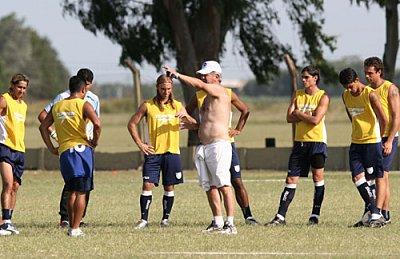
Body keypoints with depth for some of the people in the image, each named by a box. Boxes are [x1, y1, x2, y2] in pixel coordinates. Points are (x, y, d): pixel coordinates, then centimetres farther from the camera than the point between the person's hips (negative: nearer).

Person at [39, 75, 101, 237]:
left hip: (63, 152, 5)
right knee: (81, 192, -1)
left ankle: (71, 226, 15)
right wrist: (95, 142, -3)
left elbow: (43, 126, 15)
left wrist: (51, 148, 15)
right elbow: (96, 124, -18)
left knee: (72, 192, 16)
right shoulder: (84, 105, -3)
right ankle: (75, 229, -6)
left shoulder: (57, 106, 13)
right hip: (81, 149, -5)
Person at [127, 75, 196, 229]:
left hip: (172, 152, 1)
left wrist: (186, 116, -19)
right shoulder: (148, 106, 3)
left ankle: (165, 218, 15)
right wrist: (140, 144, -1)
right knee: (148, 185, -8)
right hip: (153, 152, -1)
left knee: (169, 187, 4)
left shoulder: (177, 106, 7)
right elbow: (132, 124, 7)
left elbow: (194, 125, 3)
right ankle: (144, 219, -4)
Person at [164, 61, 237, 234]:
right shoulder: (207, 97, 22)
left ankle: (230, 225, -17)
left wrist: (177, 75, -19)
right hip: (203, 147, 10)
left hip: (219, 144, -10)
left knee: (224, 184, -13)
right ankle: (217, 223, 12)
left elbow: (199, 85, -22)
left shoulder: (219, 91, -6)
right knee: (209, 186, 7)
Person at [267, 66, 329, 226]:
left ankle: (315, 215, 5)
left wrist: (299, 113, -3)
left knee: (318, 175, -2)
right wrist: (307, 116, -8)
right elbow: (289, 118, 3)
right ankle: (281, 216, 0)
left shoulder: (323, 97, -3)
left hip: (317, 141, -4)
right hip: (300, 141, 4)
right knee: (291, 179, 2)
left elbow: (316, 119, -15)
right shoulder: (297, 95, 11)